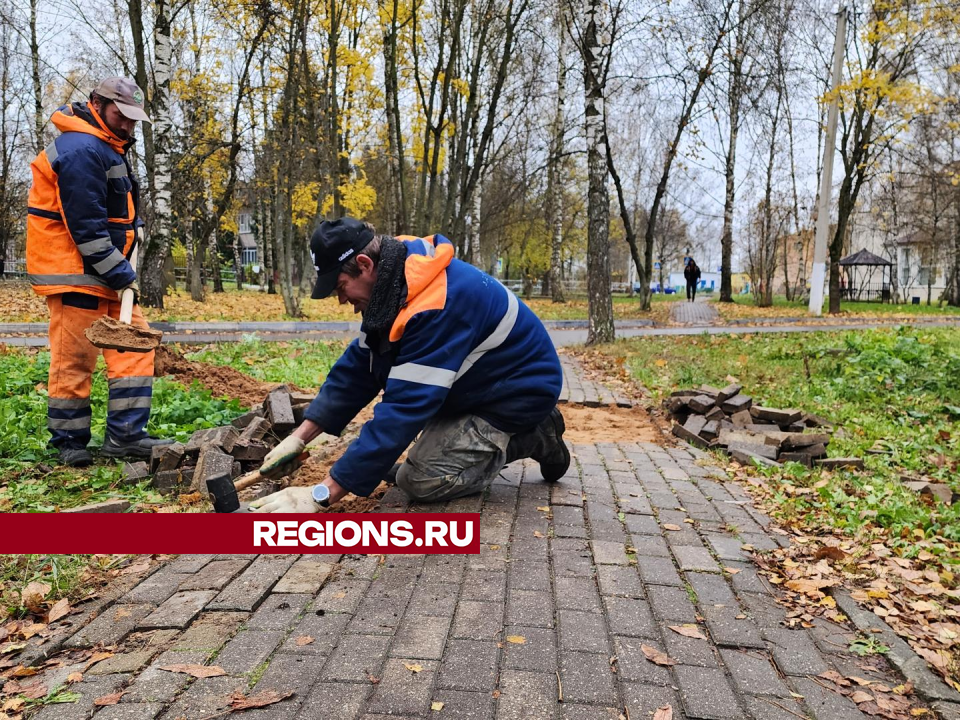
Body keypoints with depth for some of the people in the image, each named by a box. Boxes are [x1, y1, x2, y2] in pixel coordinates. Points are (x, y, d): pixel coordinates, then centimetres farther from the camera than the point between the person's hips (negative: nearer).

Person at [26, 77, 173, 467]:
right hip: (74, 273, -10)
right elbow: (86, 226, -21)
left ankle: (126, 434, 7)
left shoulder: (108, 148, 17)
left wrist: (122, 270, 14)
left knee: (134, 344, 5)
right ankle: (69, 442, 11)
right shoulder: (81, 150, -16)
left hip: (108, 271, 10)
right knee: (75, 358, -2)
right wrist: (121, 275, -16)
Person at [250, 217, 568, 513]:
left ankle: (533, 437, 1)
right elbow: (357, 367, 0)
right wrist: (299, 437, -5)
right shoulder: (395, 284, -5)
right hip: (477, 382, 9)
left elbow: (403, 411, -37)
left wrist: (321, 494, -34)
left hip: (519, 390, -9)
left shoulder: (435, 307, -35)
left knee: (420, 481, -13)